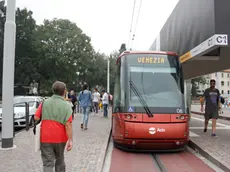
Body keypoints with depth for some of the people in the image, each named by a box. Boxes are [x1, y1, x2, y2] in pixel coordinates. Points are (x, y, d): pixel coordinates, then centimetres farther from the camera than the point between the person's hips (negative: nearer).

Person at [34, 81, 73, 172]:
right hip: (60, 138, 0)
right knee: (59, 159, 22)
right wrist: (70, 140, -14)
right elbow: (68, 124, -15)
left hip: (45, 137, 1)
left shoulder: (44, 102, -1)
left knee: (48, 163, 2)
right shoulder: (66, 105, -8)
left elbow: (36, 117, -4)